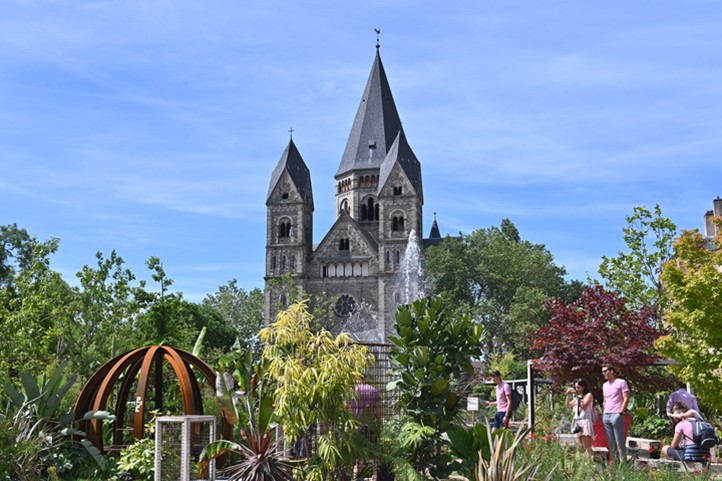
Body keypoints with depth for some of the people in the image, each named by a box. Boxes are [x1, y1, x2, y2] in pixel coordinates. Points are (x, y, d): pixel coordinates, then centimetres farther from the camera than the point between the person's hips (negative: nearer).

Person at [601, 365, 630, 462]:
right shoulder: (605, 385, 19)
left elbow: (626, 399, -6)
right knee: (610, 443, 6)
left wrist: (621, 412, -13)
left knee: (620, 442, -7)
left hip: (616, 415, -7)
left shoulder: (621, 382, -1)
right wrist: (603, 413, 15)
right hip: (606, 416, 7)